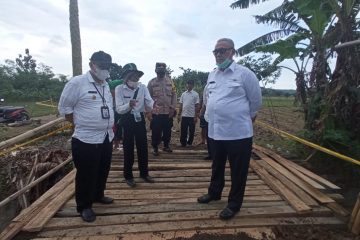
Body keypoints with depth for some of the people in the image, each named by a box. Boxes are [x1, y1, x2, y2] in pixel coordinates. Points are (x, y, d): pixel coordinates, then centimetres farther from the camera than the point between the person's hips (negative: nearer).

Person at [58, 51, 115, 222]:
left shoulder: (106, 85, 9)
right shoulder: (77, 83, -12)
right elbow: (64, 108, -7)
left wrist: (110, 125, 13)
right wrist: (82, 124, -5)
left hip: (107, 138, 7)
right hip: (86, 139, -7)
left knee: (103, 171, 20)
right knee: (86, 174, 7)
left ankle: (98, 195, 42)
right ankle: (84, 206, 27)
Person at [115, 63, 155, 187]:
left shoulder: (142, 87, -3)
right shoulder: (119, 88, -11)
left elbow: (149, 105, -9)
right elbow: (119, 109, -17)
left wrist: (150, 104, -33)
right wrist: (129, 105, -36)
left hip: (140, 119, 3)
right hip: (127, 120, -3)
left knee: (143, 146, 11)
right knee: (128, 147, 5)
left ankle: (144, 173, 30)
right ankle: (128, 176, 24)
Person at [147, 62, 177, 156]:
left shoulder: (170, 81, 6)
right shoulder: (151, 82, 0)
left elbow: (174, 95, 5)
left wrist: (173, 108, -3)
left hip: (168, 112, 2)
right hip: (156, 112, -2)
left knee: (167, 130, 12)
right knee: (156, 131, 3)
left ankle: (166, 146, 30)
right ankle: (155, 147, 19)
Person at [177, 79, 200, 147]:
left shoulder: (195, 94, -2)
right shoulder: (183, 94, 8)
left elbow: (196, 106, -4)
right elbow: (181, 105, 10)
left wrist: (196, 116, -8)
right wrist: (179, 115, 6)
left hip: (192, 116, -2)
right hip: (184, 115, 3)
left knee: (191, 131, 6)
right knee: (183, 130, 4)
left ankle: (189, 143, 21)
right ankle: (183, 143, 14)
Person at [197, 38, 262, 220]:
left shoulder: (244, 74, -9)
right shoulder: (212, 75, 9)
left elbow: (256, 100, 0)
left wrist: (244, 116, 11)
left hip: (238, 132, -6)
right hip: (215, 131, 6)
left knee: (237, 171, 9)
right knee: (217, 167, 23)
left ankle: (234, 204, 28)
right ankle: (214, 192, 45)